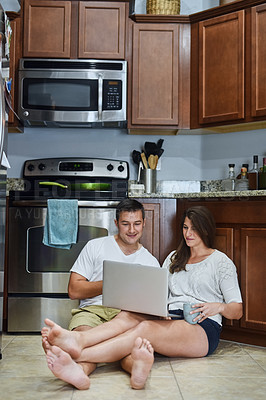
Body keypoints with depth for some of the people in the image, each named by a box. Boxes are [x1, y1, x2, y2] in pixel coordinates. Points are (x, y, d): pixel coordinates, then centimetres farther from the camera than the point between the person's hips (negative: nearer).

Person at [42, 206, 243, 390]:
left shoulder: (221, 262, 10)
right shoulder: (174, 257, 24)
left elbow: (237, 311, 7)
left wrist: (217, 306, -14)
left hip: (204, 329, -5)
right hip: (170, 321, 5)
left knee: (145, 328, -33)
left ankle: (78, 354, -51)